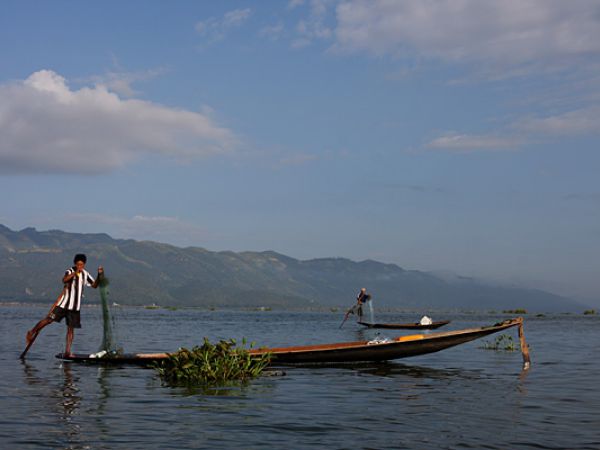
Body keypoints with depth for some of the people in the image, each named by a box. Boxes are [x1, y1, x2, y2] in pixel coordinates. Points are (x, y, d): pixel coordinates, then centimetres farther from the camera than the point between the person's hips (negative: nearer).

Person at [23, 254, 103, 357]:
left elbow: (94, 285, 9)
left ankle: (67, 352, 5)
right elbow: (64, 280, -29)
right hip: (64, 303, -4)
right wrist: (75, 273, -42)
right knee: (48, 320, -6)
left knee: (71, 328, 3)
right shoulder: (70, 271, -8)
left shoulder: (85, 274, 8)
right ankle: (32, 332, 16)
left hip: (75, 306, 4)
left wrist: (99, 275, -5)